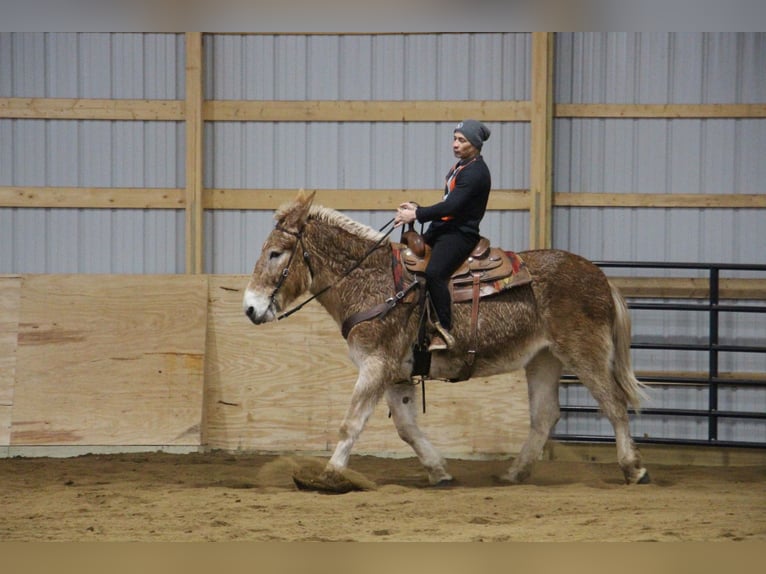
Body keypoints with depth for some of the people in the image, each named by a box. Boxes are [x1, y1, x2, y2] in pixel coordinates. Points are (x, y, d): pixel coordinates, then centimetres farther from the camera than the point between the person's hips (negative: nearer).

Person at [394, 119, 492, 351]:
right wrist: (417, 209, 12)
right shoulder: (461, 167, 19)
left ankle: (444, 331, -31)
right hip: (441, 229, 11)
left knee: (433, 273, -32)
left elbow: (452, 206, -22)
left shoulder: (475, 173, -13)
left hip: (461, 234, -11)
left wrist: (416, 215, -21)